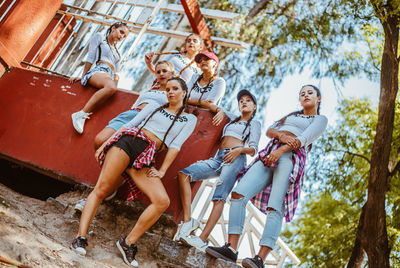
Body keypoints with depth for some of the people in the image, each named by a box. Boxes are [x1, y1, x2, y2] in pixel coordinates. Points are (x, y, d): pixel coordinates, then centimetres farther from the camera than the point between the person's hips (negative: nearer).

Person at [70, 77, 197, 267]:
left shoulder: (189, 119, 17)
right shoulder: (154, 106, 21)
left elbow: (175, 145, 7)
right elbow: (129, 124, 16)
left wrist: (162, 170, -2)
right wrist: (104, 144, 9)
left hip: (145, 158, 0)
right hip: (128, 142, 1)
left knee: (162, 201, -20)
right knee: (101, 189, -13)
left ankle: (128, 243, -10)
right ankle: (80, 237, -10)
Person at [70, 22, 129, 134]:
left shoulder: (117, 52, 38)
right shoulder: (99, 37, 21)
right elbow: (90, 58, 10)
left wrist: (116, 78, 8)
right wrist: (82, 76, 3)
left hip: (110, 77, 7)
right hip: (98, 71, -7)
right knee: (111, 86, -40)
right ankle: (81, 114, -42)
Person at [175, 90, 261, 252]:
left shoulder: (254, 123, 18)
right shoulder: (232, 119, 32)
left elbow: (253, 149, 6)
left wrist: (240, 150, -15)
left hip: (235, 158, -5)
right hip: (218, 158, 5)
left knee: (219, 198, -24)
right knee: (183, 174, -19)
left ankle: (202, 240, -34)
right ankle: (187, 220, -26)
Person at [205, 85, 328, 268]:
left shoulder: (320, 119, 18)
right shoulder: (289, 116, 35)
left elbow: (303, 139, -1)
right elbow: (269, 130, 19)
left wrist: (280, 151, -17)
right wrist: (280, 135, -5)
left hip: (291, 158, -5)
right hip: (268, 156, 5)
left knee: (275, 207, -24)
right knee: (238, 194, -16)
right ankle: (231, 248, -21)